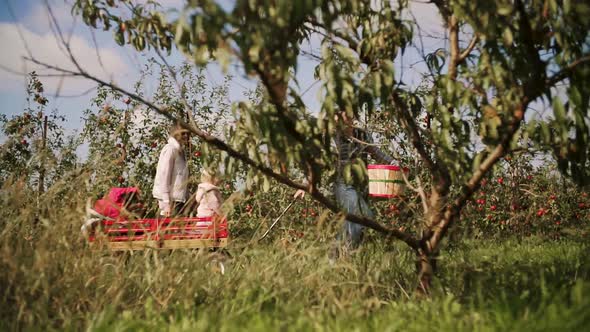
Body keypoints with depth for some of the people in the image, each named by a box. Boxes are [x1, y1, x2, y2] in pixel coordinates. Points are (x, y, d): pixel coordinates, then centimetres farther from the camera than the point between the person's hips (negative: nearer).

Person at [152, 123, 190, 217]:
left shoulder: (180, 150, 15)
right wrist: (166, 203, -20)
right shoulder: (170, 149, -10)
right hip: (170, 199, -9)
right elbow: (163, 176, -16)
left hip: (178, 198, 9)